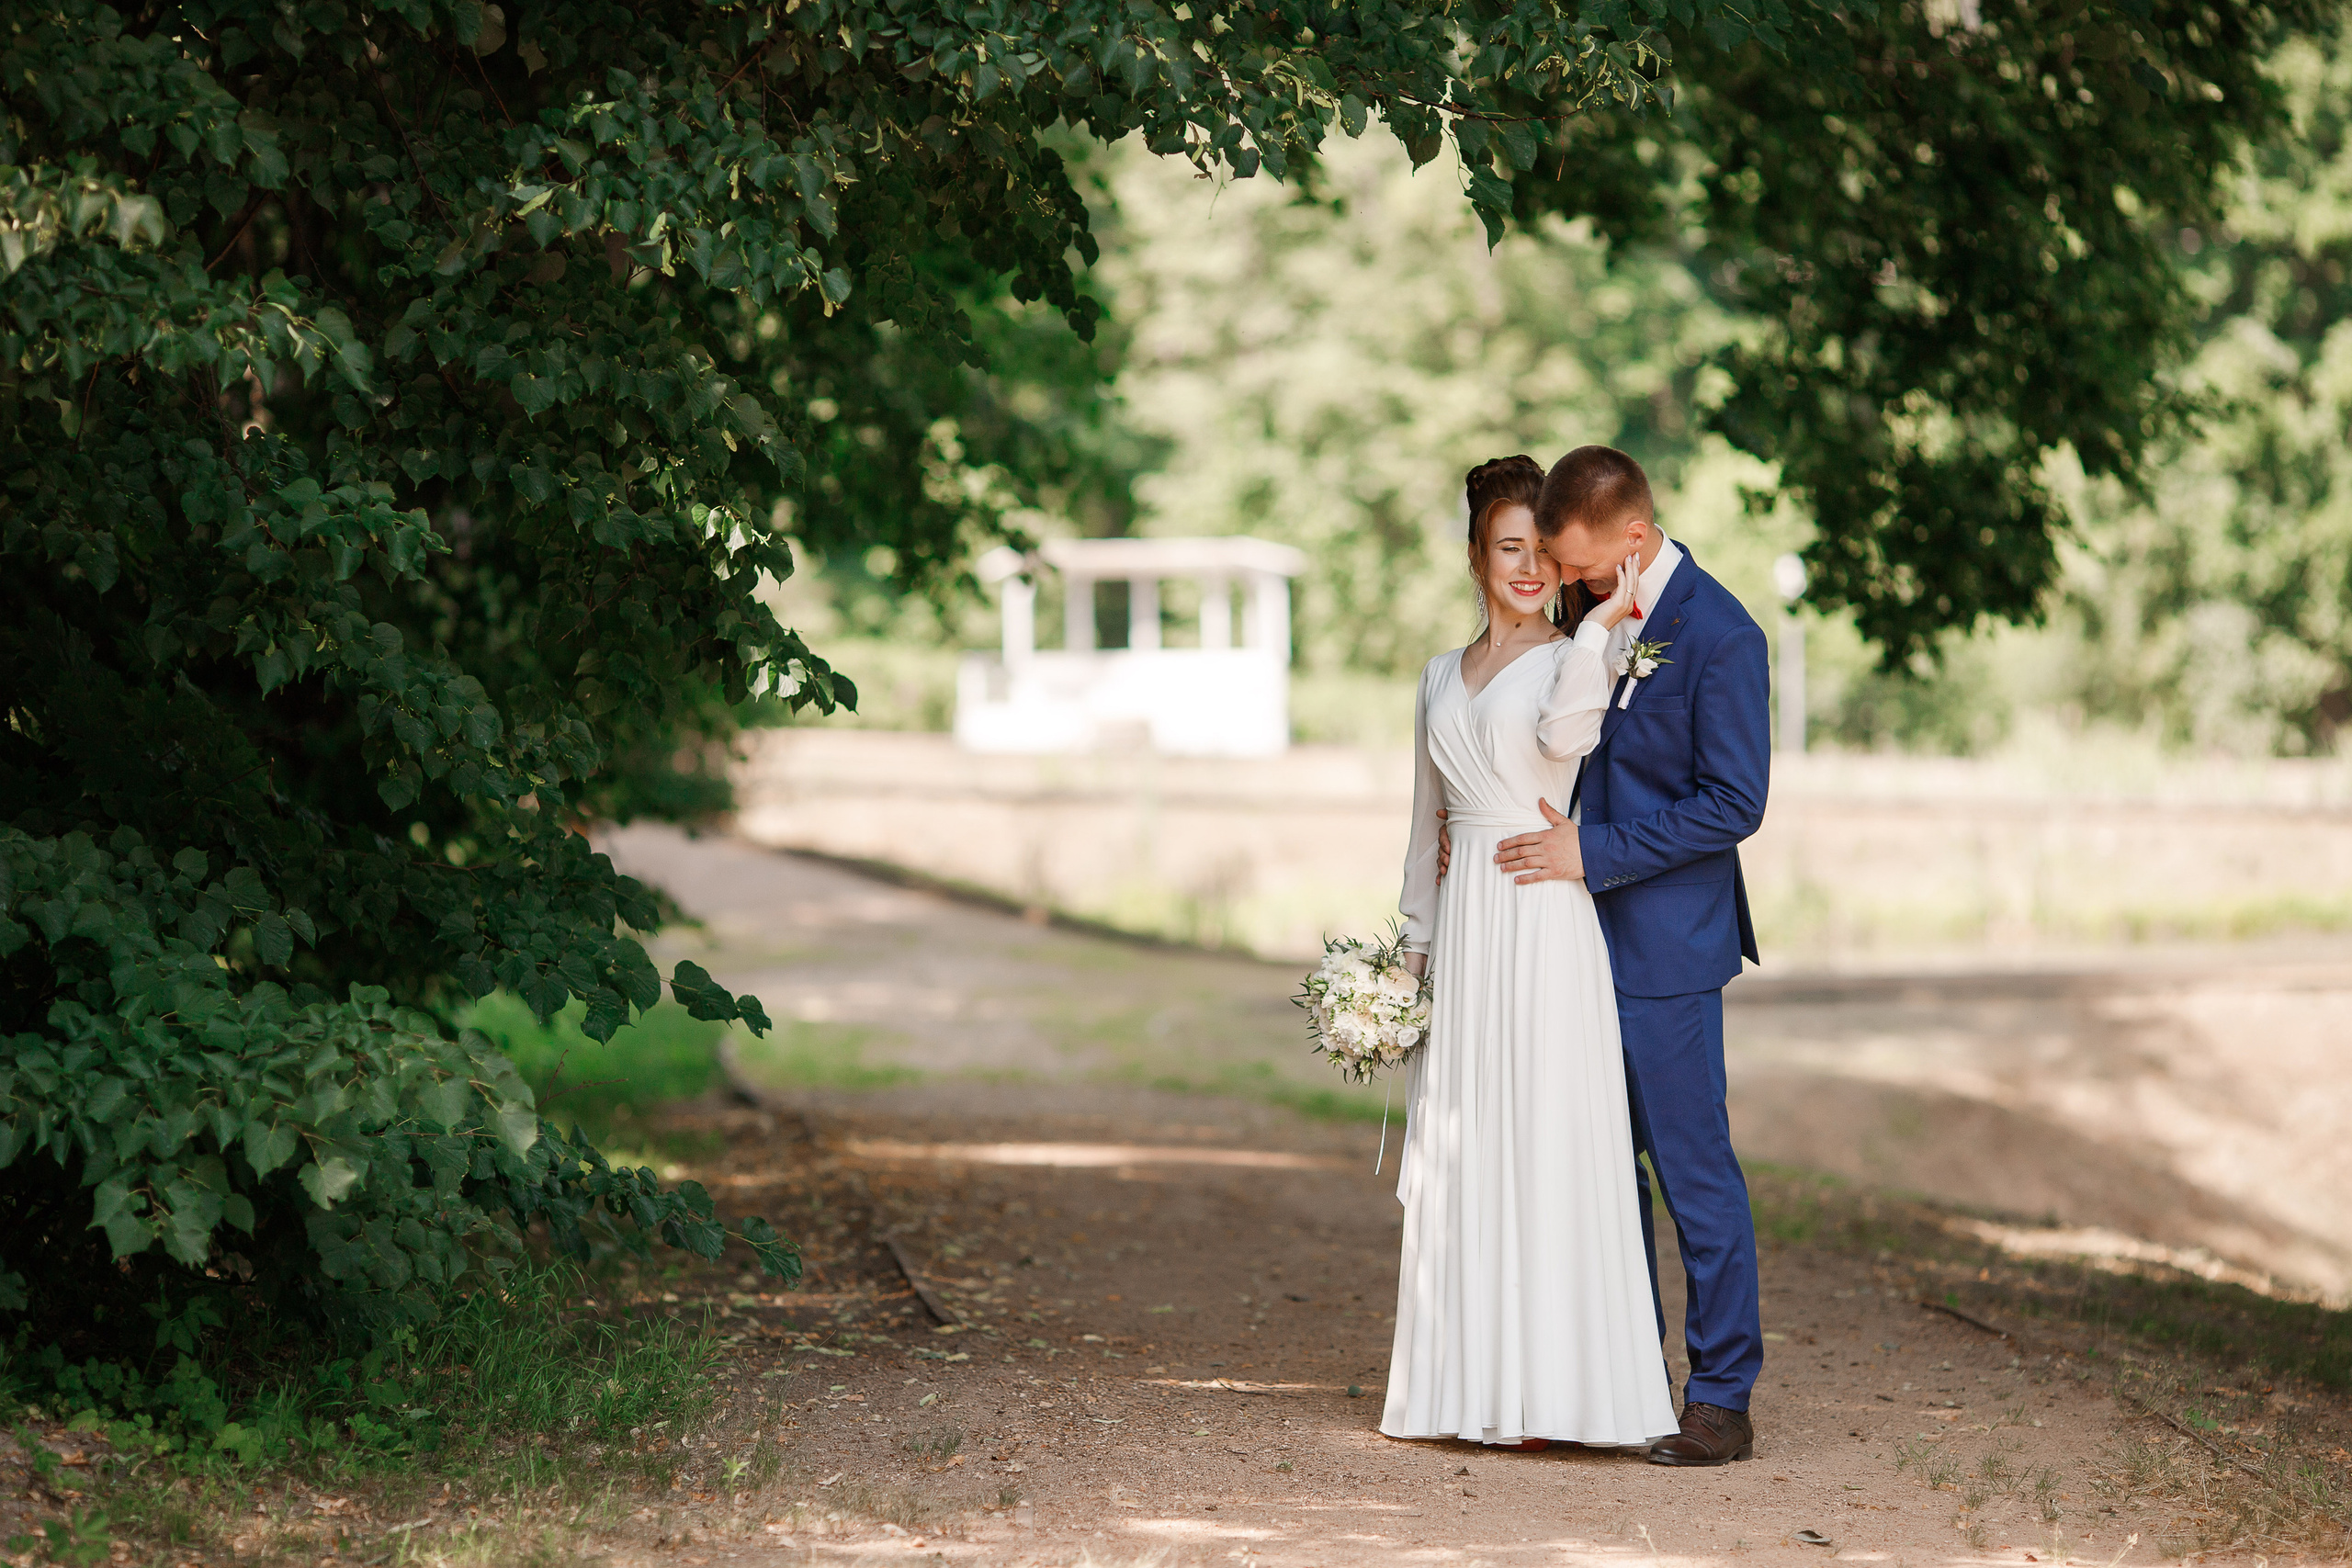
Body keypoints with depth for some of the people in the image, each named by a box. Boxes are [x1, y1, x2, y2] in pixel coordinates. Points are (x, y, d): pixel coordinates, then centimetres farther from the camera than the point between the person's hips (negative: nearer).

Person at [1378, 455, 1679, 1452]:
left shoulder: (1572, 657, 1)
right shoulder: (1443, 679, 17)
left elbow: (1564, 736, -23)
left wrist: (1597, 627, -24)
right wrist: (1415, 945, 18)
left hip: (1546, 922, -5)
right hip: (1461, 929, 5)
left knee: (1547, 1143, -7)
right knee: (1458, 1151, 5)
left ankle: (1547, 1387, -4)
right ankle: (1461, 1381, 10)